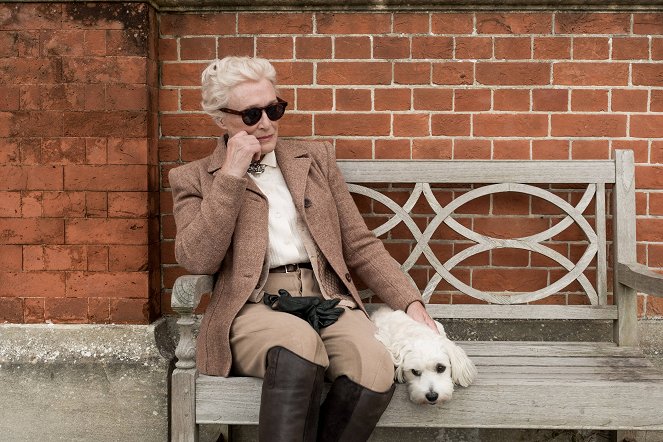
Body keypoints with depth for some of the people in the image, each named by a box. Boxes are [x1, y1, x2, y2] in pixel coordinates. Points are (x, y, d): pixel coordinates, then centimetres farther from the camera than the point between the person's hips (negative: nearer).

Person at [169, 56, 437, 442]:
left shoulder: (316, 157, 19)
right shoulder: (193, 178, 12)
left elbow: (360, 245, 17)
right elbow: (197, 260, -5)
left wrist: (410, 301, 4)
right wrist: (232, 175, -6)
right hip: (254, 308, -2)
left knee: (376, 370, -29)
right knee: (299, 340, -37)